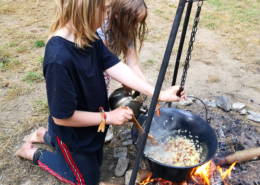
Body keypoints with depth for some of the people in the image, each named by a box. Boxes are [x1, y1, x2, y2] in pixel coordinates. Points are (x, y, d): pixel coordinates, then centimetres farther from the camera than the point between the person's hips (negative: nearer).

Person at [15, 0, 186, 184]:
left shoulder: (89, 37, -13)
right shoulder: (59, 58, -38)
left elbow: (116, 67, -15)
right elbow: (62, 117, -29)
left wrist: (158, 93, -20)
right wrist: (108, 117, -21)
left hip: (92, 124, 7)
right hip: (73, 133, -7)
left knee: (96, 162, 32)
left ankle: (45, 135, 37)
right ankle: (34, 153, 27)